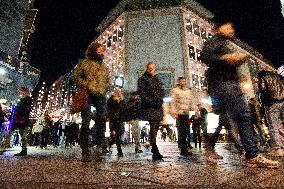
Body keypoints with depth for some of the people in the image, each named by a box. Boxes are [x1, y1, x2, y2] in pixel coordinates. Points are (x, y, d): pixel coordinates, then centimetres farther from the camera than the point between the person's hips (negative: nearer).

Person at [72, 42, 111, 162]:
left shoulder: (104, 66, 20)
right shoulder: (85, 63, 5)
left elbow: (108, 79, 26)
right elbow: (76, 76, 1)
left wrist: (106, 88, 8)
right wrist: (86, 85, -11)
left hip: (101, 96, 5)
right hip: (88, 95, -5)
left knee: (102, 119, 2)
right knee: (86, 122, -6)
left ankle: (100, 145, 18)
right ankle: (85, 151, 1)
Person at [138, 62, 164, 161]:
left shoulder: (156, 79, 22)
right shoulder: (142, 79, -2)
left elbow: (161, 91, 26)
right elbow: (142, 93, -11)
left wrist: (160, 101, 10)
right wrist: (151, 101, -16)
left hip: (158, 107, 8)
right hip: (149, 108, -7)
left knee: (156, 128, 11)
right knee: (153, 128, -11)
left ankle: (153, 147, 25)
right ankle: (155, 152, -7)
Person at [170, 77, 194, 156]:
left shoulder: (188, 91, 19)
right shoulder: (175, 90, 1)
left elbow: (190, 102, 20)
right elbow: (173, 102, -6)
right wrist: (174, 113, -15)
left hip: (186, 113, 6)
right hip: (179, 113, -6)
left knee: (186, 131, 7)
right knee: (181, 131, -4)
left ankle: (185, 149, 18)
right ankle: (183, 149, 4)